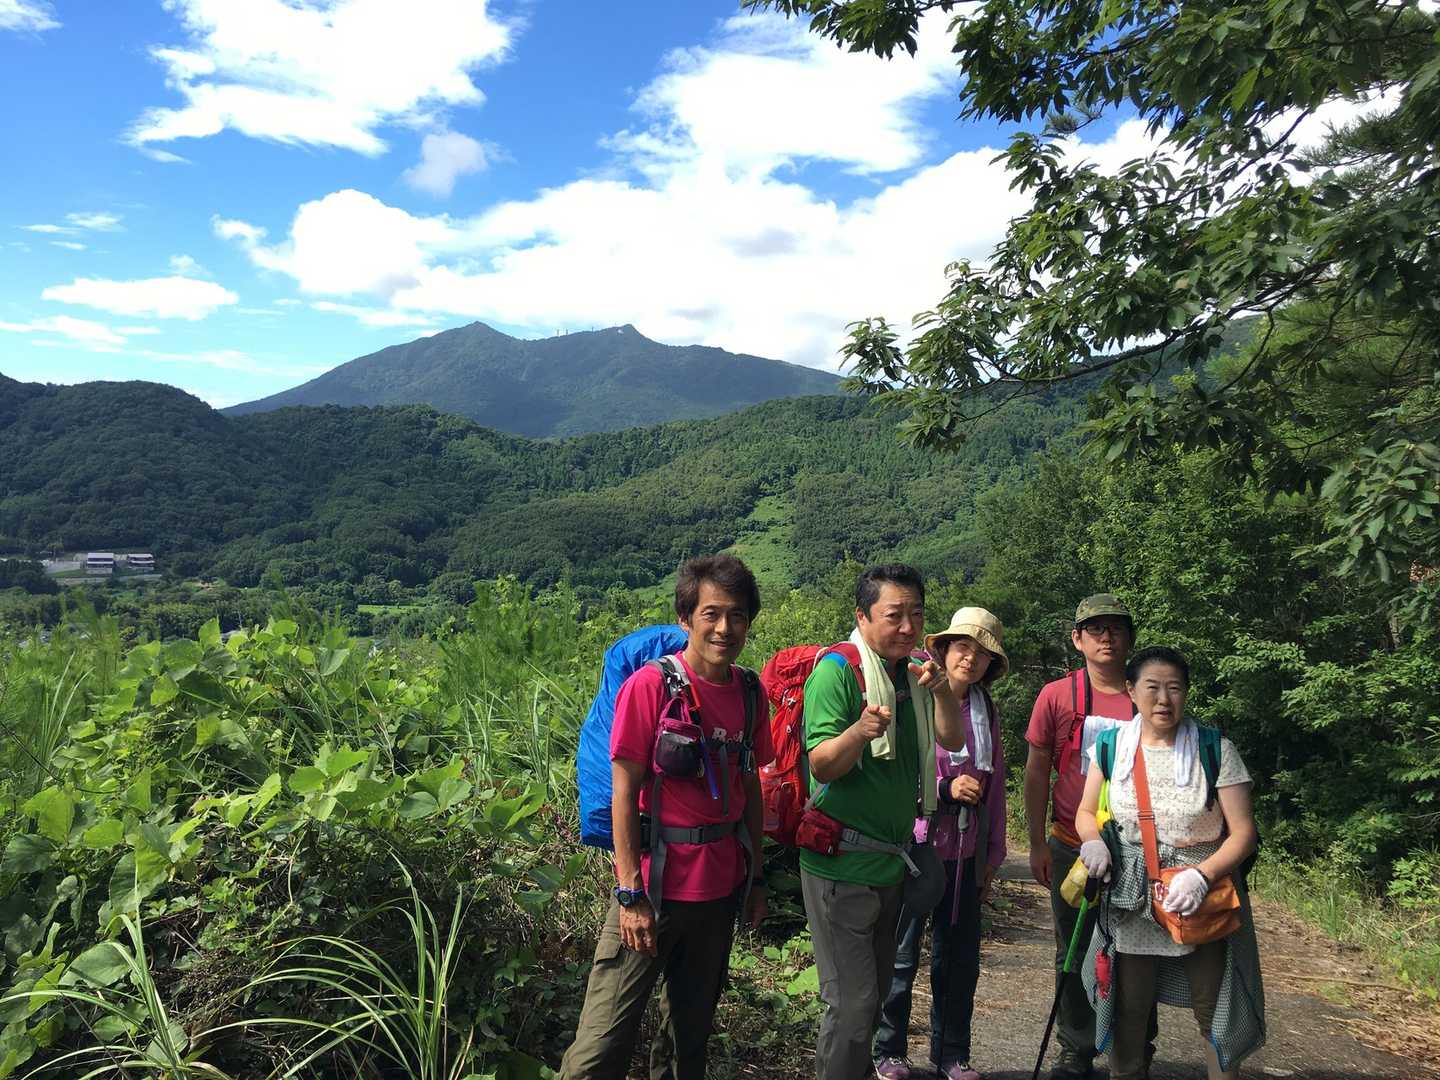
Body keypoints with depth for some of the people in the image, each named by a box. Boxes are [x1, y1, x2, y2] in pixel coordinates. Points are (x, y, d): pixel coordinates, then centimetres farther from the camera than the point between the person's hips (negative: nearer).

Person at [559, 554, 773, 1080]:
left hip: (720, 888, 5)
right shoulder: (650, 685, -12)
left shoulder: (751, 692, 3)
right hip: (654, 885, -5)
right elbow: (624, 790, -12)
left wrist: (755, 877, 11)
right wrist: (631, 893, -15)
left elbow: (751, 788, 11)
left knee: (691, 1028, 18)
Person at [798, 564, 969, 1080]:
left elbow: (952, 739, 3)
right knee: (852, 999, -5)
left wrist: (940, 690, -15)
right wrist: (860, 731, -40)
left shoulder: (912, 674, 7)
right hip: (842, 861, -7)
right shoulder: (837, 669, -14)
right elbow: (822, 765, -20)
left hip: (891, 860, 8)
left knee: (876, 990, 18)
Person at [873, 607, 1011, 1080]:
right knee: (901, 957, 7)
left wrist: (992, 853, 14)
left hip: (965, 855, 5)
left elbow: (994, 787, 14)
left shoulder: (986, 710, 8)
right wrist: (945, 788, -18)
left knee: (961, 957, 14)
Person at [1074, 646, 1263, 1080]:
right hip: (1130, 904, 2)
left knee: (1216, 1015, 11)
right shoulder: (1113, 745, -2)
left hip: (1204, 904, -2)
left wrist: (1201, 876, -25)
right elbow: (1086, 813, 7)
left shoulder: (1216, 749, -10)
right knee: (1126, 1014, 15)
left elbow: (1243, 831, -10)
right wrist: (1093, 841, -15)